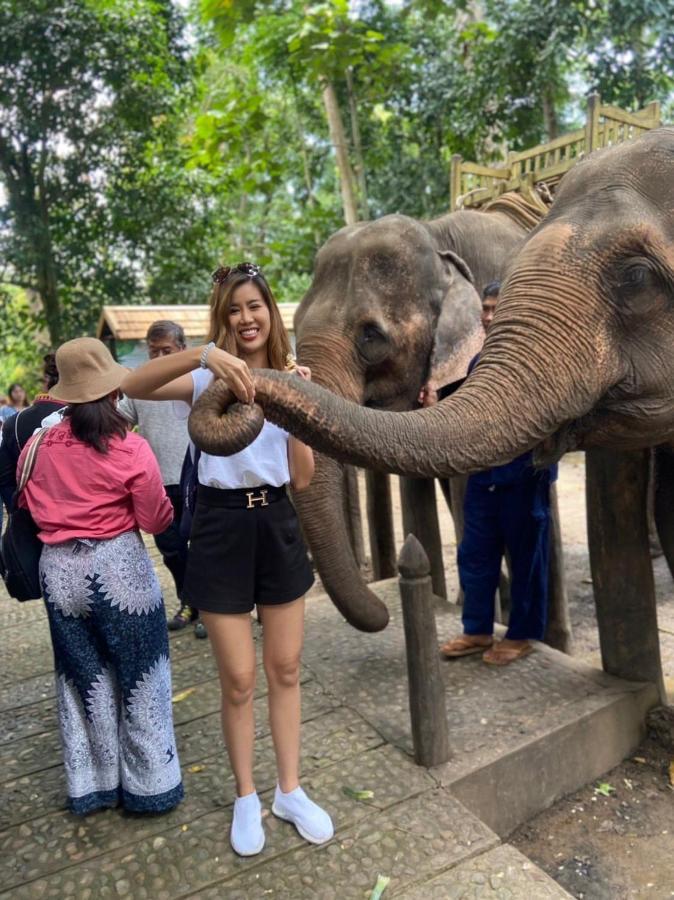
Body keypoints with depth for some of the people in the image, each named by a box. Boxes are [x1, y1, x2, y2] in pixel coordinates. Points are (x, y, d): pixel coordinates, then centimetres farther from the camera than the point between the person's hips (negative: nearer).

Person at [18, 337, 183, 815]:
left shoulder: (38, 444, -1)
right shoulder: (131, 449, -14)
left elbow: (26, 502, 15)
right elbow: (157, 520, -8)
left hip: (57, 567, 5)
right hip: (118, 565, -4)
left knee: (81, 677, 19)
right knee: (138, 675, 12)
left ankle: (92, 783, 34)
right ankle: (149, 784, 26)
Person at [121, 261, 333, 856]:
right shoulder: (208, 378, -4)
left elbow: (303, 478, -2)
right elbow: (132, 386, -25)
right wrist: (202, 355, -39)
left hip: (278, 523, 4)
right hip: (222, 526, -3)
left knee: (285, 669, 14)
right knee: (238, 680, 7)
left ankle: (290, 791, 32)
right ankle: (246, 799, 30)